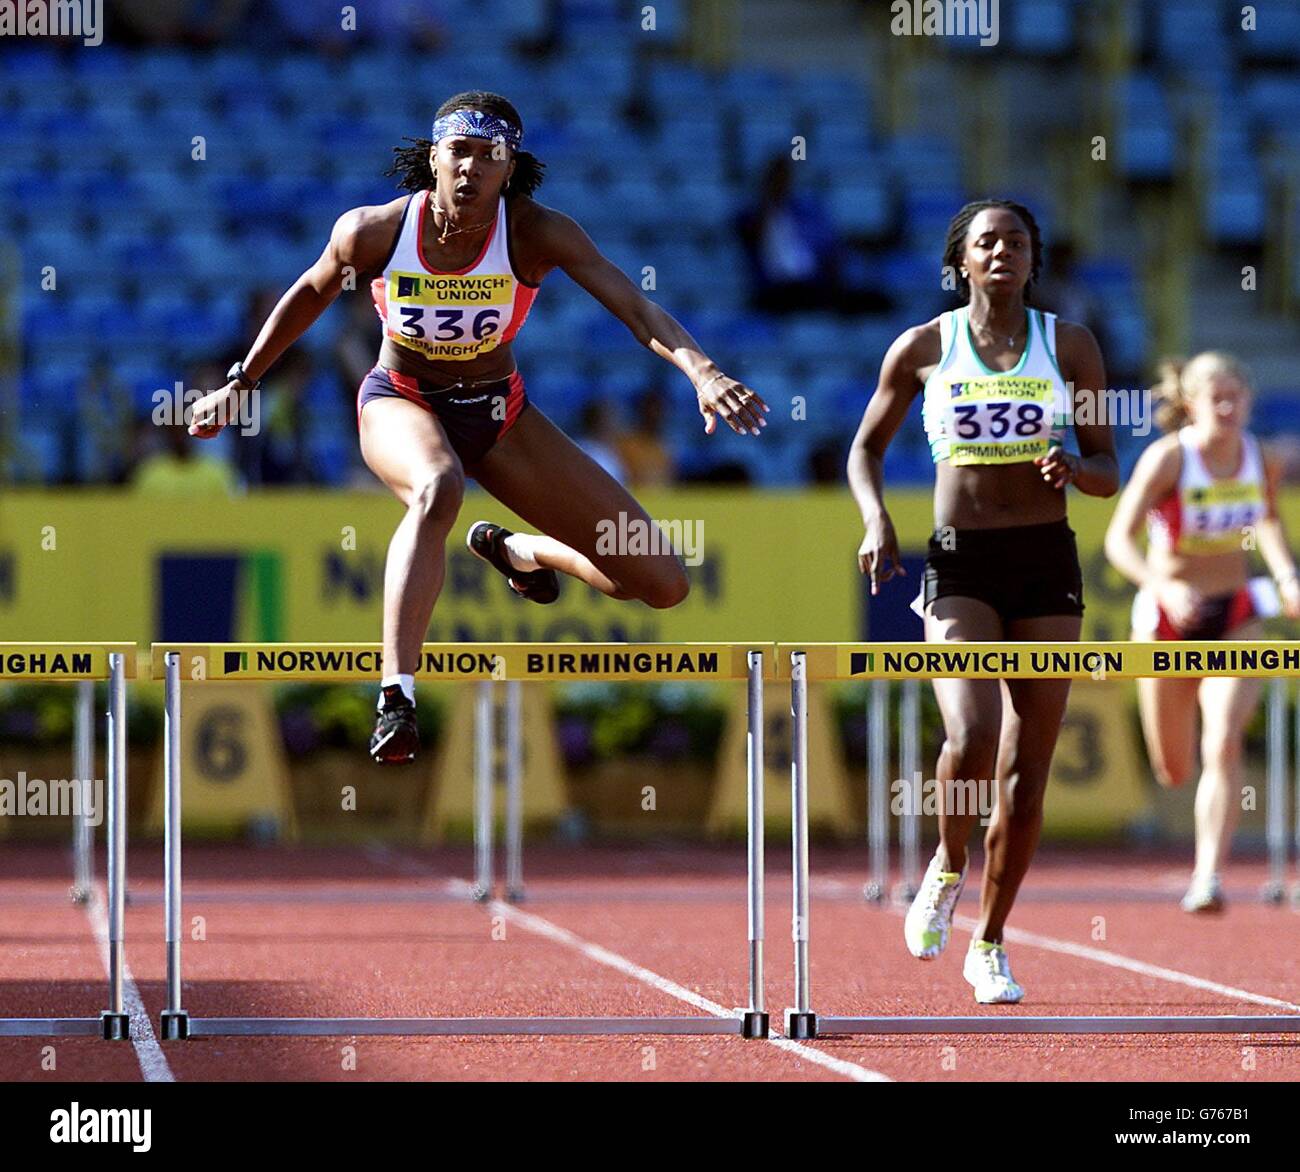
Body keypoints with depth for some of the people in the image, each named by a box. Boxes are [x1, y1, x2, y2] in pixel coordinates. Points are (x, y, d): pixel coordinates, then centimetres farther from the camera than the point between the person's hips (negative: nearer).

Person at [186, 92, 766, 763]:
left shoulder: (536, 233, -22)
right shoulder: (373, 231, -20)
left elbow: (636, 309, -33)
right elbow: (310, 294, 2)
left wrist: (701, 371, -51)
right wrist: (239, 382, 8)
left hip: (499, 413, 2)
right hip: (399, 401, -2)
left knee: (663, 585, -3)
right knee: (437, 487, -44)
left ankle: (518, 551, 29)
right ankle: (395, 696, -46)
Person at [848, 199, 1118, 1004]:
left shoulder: (1069, 346, 5)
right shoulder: (923, 349, 3)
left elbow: (1109, 473, 9)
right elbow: (866, 449, 13)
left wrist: (1076, 469, -15)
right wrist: (877, 521, -6)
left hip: (1048, 562, 2)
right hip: (959, 565, -2)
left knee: (1027, 770, 3)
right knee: (971, 737, -23)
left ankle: (990, 946, 17)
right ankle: (948, 869, 8)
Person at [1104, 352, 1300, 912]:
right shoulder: (1167, 458, -17)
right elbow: (1119, 540, -23)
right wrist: (1164, 588, -39)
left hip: (1235, 618, 2)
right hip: (1169, 617, -2)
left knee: (1225, 745, -21)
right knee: (1174, 772, 11)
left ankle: (1208, 878, -20)